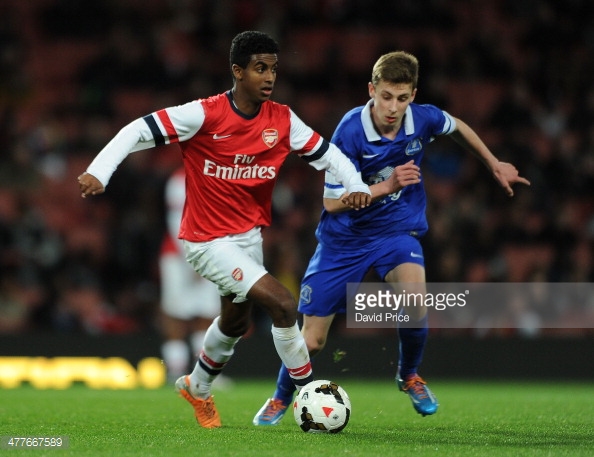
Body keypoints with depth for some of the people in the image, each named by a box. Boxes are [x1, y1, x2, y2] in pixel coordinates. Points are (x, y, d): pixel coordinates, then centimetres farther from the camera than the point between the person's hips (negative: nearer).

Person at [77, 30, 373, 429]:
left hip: (249, 235, 7)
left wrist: (356, 186, -15)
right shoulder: (205, 115, -21)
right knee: (283, 304, -20)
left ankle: (198, 388, 53)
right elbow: (139, 132, -20)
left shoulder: (282, 120, -6)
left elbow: (325, 153, 2)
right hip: (208, 241, -7)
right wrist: (98, 173, -31)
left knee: (236, 322, 26)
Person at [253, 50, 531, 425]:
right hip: (346, 238, -2)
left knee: (415, 296, -30)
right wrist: (387, 185, -32)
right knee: (312, 341, 0)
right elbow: (333, 201, -22)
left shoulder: (423, 119, -14)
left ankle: (409, 374, 1)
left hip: (397, 229, 2)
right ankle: (281, 398, 32)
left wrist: (495, 164, 17)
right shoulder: (350, 132, -25)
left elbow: (458, 128, 11)